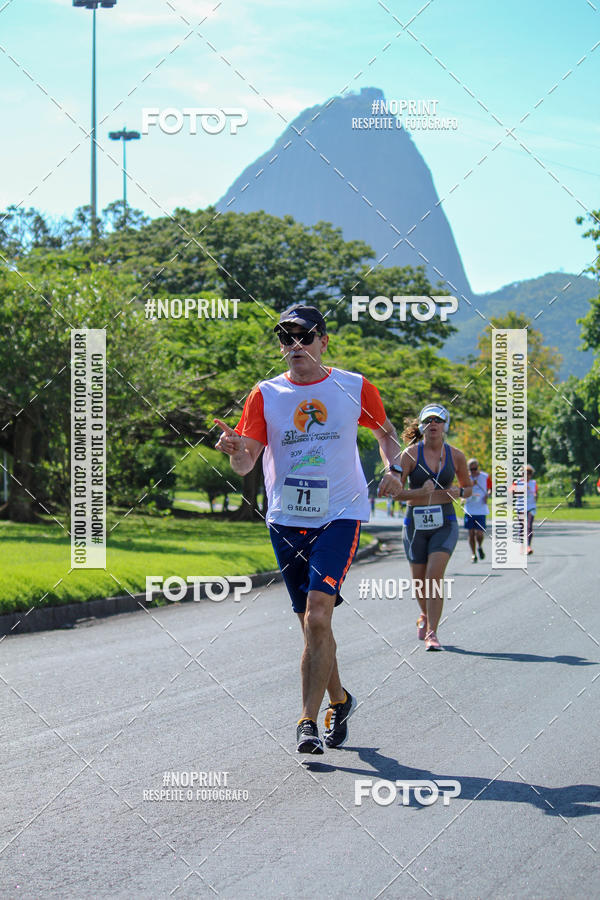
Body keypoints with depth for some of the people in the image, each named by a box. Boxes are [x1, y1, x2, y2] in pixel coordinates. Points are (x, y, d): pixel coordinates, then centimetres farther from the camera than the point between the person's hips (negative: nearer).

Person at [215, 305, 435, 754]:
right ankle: (339, 700, 33)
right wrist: (235, 450, -26)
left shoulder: (355, 388, 2)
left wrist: (393, 469, 0)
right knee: (313, 625, 10)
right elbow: (245, 463, -3)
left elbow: (386, 431, 19)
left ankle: (308, 721, -15)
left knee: (317, 616, -19)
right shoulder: (265, 395, 2)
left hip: (339, 516, -3)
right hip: (286, 520, 3)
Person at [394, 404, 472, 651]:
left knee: (435, 574, -18)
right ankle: (425, 616, 40)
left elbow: (468, 488, 16)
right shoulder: (411, 454, -3)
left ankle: (431, 633, -17)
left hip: (444, 524, 0)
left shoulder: (455, 455, 3)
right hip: (415, 522, 0)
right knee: (419, 581, 8)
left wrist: (458, 491, -7)